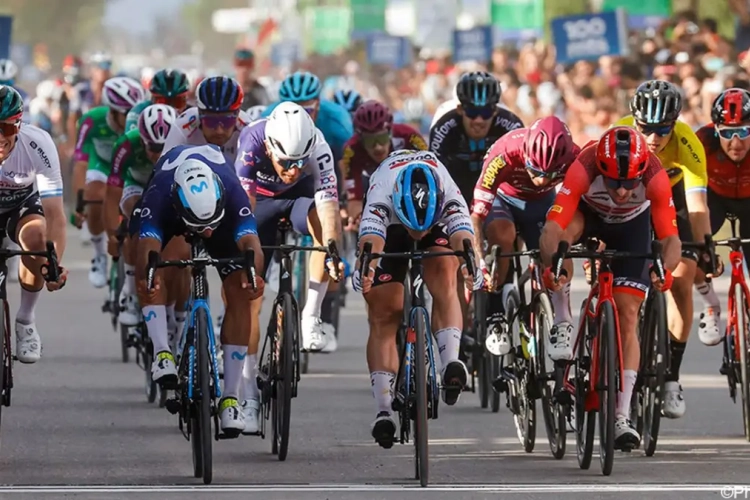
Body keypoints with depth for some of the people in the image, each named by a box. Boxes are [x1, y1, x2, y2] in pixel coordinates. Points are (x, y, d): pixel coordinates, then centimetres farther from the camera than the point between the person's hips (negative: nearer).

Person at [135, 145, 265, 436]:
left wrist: (253, 274, -74)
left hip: (223, 212, 0)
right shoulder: (159, 196, -43)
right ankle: (162, 353, -28)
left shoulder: (231, 192, -42)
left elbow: (250, 242, -53)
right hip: (169, 215, 0)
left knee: (239, 293, -13)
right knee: (148, 272, -31)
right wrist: (147, 276, -77)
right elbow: (147, 247, -54)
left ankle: (230, 398, -7)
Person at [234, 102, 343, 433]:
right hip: (261, 200, 0)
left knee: (326, 218, -35)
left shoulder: (317, 148, -33)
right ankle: (249, 396, -2)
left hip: (300, 197, 0)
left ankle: (311, 318, -23)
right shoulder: (253, 142, -34)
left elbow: (328, 200, -41)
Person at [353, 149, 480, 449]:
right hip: (389, 226, 0)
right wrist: (364, 270, -79)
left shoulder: (451, 199, -40)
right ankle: (383, 409, -10)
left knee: (443, 278, -31)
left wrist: (471, 267, -78)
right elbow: (370, 241, -57)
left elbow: (463, 237, -56)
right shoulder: (381, 199, -42)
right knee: (383, 314, -7)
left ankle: (450, 361, -38)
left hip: (440, 221, 0)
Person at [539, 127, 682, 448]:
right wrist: (551, 265, -64)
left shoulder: (655, 177, -37)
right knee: (566, 231, -37)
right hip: (589, 213, 0)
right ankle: (564, 326, -20)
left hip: (632, 225, 0)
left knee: (628, 318, -9)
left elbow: (671, 239, -39)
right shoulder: (583, 171, -40)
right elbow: (551, 229, -46)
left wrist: (666, 269, -59)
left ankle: (622, 418, -6)